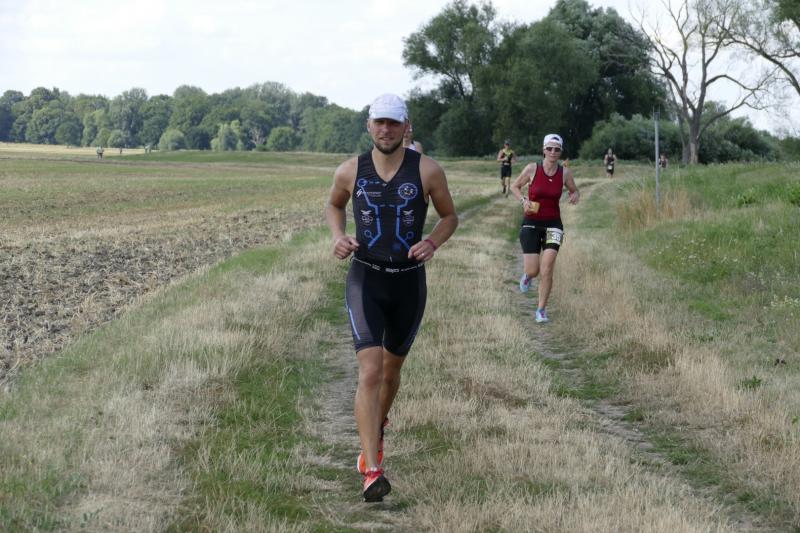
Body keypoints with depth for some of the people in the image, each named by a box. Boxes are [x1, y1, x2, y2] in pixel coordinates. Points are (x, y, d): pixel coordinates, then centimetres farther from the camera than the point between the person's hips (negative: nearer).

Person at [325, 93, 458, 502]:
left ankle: (376, 432, 51)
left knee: (391, 370, 19)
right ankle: (372, 473, -23)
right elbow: (333, 205, 16)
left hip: (409, 283, 1)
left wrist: (432, 243, -16)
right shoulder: (351, 170, -5)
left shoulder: (427, 170, -8)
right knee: (370, 370, -18)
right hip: (365, 280, -1)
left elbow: (450, 216, 6)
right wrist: (338, 237, -5)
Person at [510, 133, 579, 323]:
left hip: (553, 224, 1)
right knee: (533, 271, -3)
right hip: (531, 223, -1)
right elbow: (514, 186, 5)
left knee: (546, 270, -12)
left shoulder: (565, 173, -3)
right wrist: (524, 200, -14)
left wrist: (575, 196, -10)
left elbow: (574, 191, 14)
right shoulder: (532, 169, -8)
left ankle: (541, 310, 4)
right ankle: (527, 276, 37)